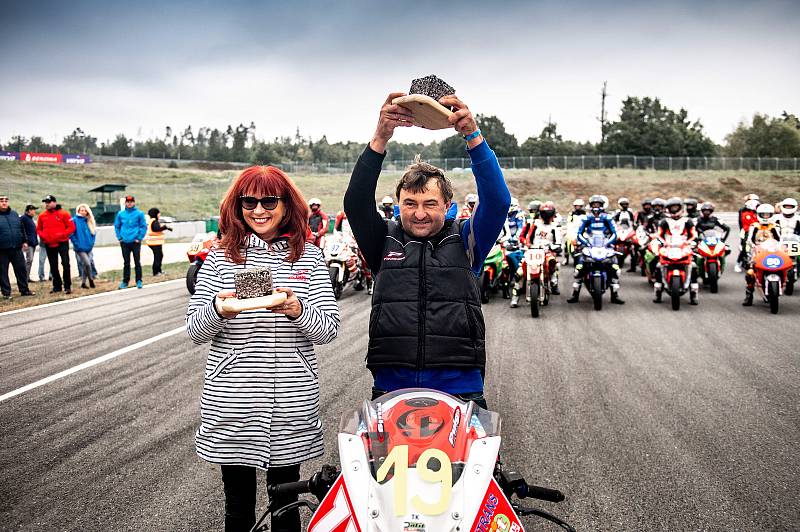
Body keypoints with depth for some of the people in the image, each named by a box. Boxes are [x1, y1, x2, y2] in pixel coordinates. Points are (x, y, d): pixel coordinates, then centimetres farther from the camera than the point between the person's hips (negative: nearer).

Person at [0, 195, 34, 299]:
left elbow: (22, 228, 18)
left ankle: (24, 290, 16)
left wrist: (24, 241, 13)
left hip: (17, 248, 4)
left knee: (21, 269, 7)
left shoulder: (14, 214, 11)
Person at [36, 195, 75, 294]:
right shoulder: (42, 216, 8)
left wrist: (61, 235, -16)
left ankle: (67, 286, -3)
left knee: (65, 264, -9)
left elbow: (71, 227, -5)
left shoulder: (63, 214, -4)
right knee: (53, 266, 9)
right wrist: (43, 236, -4)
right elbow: (38, 229, 15)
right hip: (49, 244, 4)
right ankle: (57, 286, 18)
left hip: (62, 243, -4)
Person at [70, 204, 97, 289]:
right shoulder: (74, 220, -6)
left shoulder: (89, 221, 10)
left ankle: (83, 282, 18)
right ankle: (91, 279, 7)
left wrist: (91, 242, 6)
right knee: (87, 263, -14)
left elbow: (94, 232, 18)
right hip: (80, 248, -5)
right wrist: (76, 243, -12)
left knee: (84, 265, 9)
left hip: (88, 247, 5)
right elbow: (71, 233, -11)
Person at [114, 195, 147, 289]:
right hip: (124, 242, 2)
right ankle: (125, 281, 15)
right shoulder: (120, 214, 5)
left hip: (135, 242, -2)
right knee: (126, 263, 8)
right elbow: (116, 226, 13)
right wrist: (119, 237, 4)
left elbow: (144, 227, -2)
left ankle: (139, 281, 12)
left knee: (137, 262, 4)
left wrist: (139, 238, -8)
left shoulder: (139, 214, -3)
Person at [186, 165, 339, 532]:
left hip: (291, 402, 0)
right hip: (231, 402, 0)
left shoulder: (309, 257, 4)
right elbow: (195, 330, 1)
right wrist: (218, 311, -21)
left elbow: (329, 329, -1)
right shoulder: (220, 257, 4)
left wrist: (298, 310, -22)